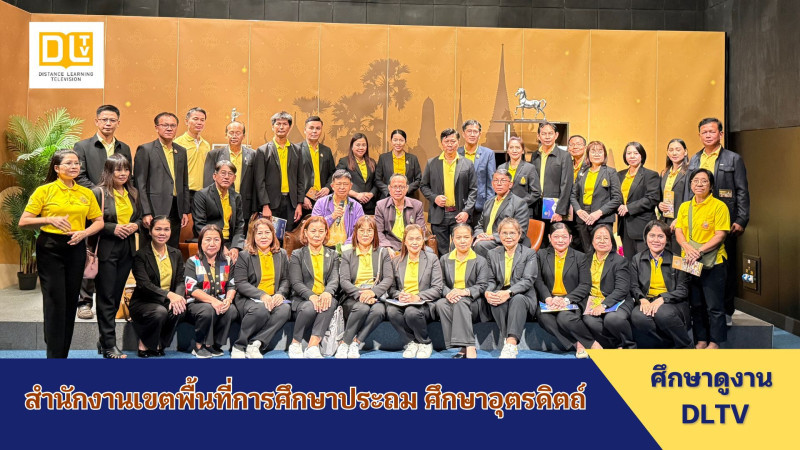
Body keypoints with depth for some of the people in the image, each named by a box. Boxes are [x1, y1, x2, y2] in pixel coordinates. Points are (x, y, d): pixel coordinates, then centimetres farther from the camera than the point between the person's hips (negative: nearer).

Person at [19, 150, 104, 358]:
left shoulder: (86, 193, 8)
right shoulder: (44, 191, -3)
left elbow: (99, 221, 12)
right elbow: (23, 222, -5)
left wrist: (84, 232, -6)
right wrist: (50, 219, -21)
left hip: (76, 249, 4)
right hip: (50, 249, -4)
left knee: (71, 301, 8)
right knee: (55, 301, -6)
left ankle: (64, 352, 20)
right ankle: (54, 354, 1)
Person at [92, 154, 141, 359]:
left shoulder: (133, 193, 11)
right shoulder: (99, 192, -7)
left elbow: (140, 218, 19)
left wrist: (135, 225, -2)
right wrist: (113, 228, -19)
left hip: (127, 250, 6)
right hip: (106, 250, -6)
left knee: (116, 296, 12)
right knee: (106, 297, -1)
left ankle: (104, 340, 24)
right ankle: (109, 346, 3)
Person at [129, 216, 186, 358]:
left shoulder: (176, 254, 10)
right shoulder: (141, 254, -7)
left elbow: (180, 281, 2)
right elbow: (144, 284, -19)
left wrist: (178, 296, -23)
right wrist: (169, 295, -33)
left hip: (167, 302, 4)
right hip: (142, 302, -4)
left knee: (180, 309, -30)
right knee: (160, 312, -36)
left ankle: (158, 345, -6)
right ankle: (143, 345, -6)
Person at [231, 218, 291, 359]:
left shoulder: (282, 254, 16)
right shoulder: (244, 256, 3)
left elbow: (285, 280, 13)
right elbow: (240, 283, -6)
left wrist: (280, 294, -10)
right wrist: (262, 295, -20)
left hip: (274, 298, 4)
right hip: (248, 299, -3)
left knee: (285, 309, -30)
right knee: (261, 310, -37)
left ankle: (256, 344, -27)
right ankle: (238, 346, -19)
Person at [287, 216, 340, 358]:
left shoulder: (333, 255, 19)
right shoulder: (297, 255, 12)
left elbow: (334, 279, 3)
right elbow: (296, 283, -1)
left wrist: (328, 293, -22)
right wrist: (311, 296, -23)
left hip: (325, 298, 2)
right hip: (302, 300, -1)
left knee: (331, 303, -35)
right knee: (309, 308, -37)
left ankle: (313, 346, -39)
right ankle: (295, 345, -16)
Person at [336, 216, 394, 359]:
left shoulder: (383, 253, 16)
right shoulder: (347, 255, 14)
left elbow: (389, 279, 2)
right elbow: (344, 281, -1)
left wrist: (373, 291, -18)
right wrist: (360, 294, -21)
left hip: (376, 297, 1)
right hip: (352, 299, 0)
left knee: (379, 310, -34)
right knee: (362, 308, -35)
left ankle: (355, 343, -25)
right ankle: (343, 345, -23)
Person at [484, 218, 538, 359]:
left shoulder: (529, 253, 9)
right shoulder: (493, 254, 18)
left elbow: (528, 280, -6)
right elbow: (491, 280, 9)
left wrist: (509, 292, -24)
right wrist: (487, 293, -16)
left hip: (523, 297, -2)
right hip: (500, 295, 2)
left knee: (517, 299, -37)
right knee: (495, 298, -33)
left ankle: (511, 344, -49)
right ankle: (507, 340, -37)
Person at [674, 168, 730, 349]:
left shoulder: (719, 206, -6)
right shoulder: (684, 207, 11)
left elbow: (720, 235, -12)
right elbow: (678, 231, 5)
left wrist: (700, 251, -21)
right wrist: (687, 248, -14)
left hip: (713, 262, -5)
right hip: (689, 262, 5)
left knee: (714, 306, 2)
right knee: (696, 305, 12)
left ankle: (714, 342, 14)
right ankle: (700, 340, 23)